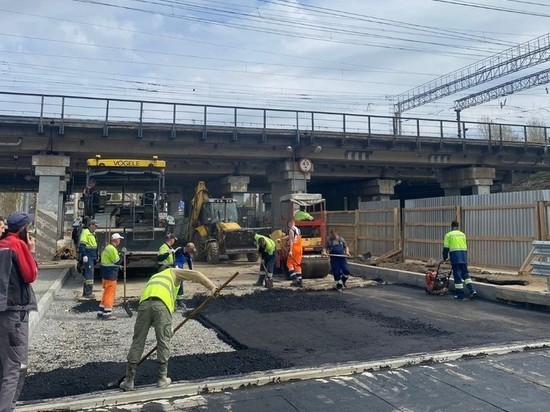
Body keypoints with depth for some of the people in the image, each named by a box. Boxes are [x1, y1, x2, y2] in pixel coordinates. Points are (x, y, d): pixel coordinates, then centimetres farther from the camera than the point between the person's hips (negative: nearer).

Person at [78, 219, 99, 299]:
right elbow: (82, 245, -19)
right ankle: (88, 293, -8)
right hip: (88, 257, -10)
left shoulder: (92, 233, 19)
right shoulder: (85, 232, -11)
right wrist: (84, 255, -25)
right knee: (89, 274, -10)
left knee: (88, 274, 14)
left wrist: (96, 256, 26)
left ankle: (85, 293, 21)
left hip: (92, 257, 10)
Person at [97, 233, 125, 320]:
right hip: (110, 275, -10)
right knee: (110, 293, -2)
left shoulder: (108, 247, 16)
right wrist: (122, 253, -9)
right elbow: (117, 261, -20)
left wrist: (118, 265, 14)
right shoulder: (112, 249, -18)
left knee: (106, 293, 17)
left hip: (106, 274, 10)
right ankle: (107, 313, 3)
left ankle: (101, 312, 23)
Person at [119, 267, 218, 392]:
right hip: (161, 305, -4)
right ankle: (162, 378, 21)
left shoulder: (154, 277, 42)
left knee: (137, 342, 12)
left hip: (144, 303, 5)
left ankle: (129, 381, 19)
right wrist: (212, 287, 4)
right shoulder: (173, 271, 29)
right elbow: (195, 274, 12)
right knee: (163, 342, 10)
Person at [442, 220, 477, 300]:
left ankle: (461, 295, 3)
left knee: (457, 275, 0)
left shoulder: (448, 235, 2)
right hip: (464, 255, 4)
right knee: (465, 274, 14)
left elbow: (446, 248, 1)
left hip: (455, 255, -4)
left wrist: (444, 258, 11)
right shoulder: (462, 234, 16)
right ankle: (472, 290, 1)